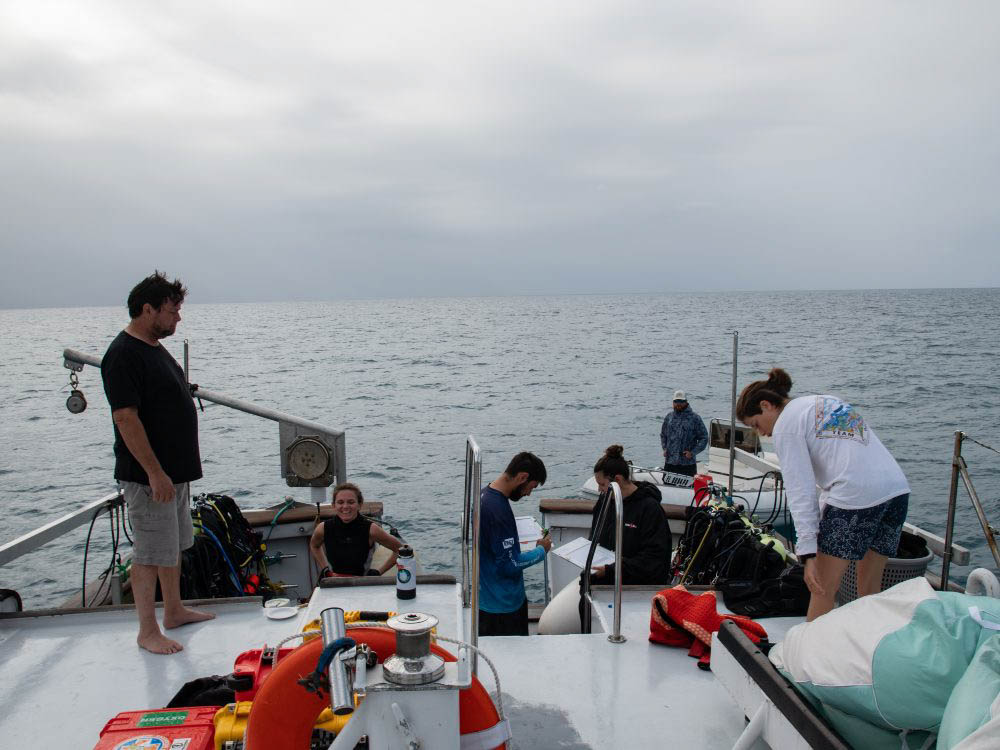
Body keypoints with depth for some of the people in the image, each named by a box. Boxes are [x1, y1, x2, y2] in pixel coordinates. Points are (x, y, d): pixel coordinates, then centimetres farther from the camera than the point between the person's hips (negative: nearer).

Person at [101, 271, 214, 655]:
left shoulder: (155, 348, 13)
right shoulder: (124, 354, -18)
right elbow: (126, 418, -23)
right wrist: (155, 472, -23)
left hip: (175, 469, 10)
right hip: (148, 475, -10)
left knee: (174, 545, 19)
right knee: (150, 554, 0)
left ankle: (174, 610, 32)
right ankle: (148, 631, 12)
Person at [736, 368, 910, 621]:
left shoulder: (785, 425, 1)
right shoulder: (827, 401, 25)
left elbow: (801, 490, -9)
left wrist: (807, 552, -12)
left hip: (856, 495, -8)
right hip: (897, 488, 8)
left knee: (822, 591, 4)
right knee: (870, 591, 17)